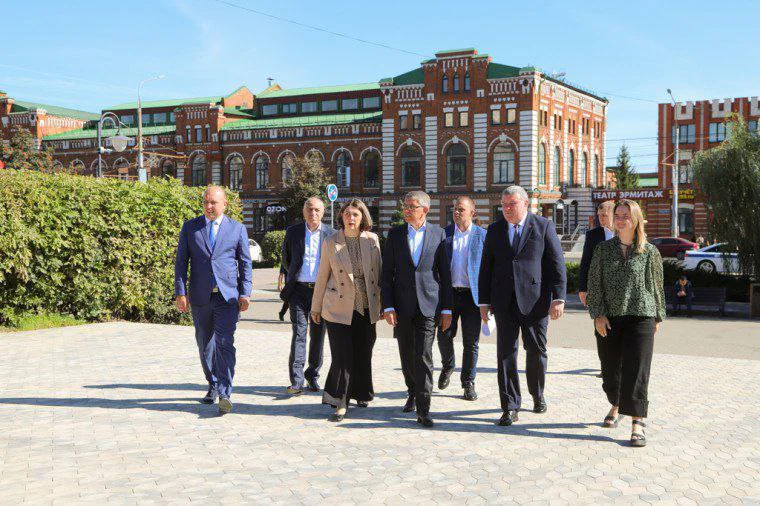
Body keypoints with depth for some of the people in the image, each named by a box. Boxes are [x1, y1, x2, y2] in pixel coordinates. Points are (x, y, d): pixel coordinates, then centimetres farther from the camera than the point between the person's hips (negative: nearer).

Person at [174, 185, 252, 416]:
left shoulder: (237, 229, 5)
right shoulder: (190, 227, 7)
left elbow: (245, 263, 7)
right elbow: (181, 261, 6)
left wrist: (245, 293, -2)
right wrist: (180, 292, -3)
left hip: (228, 295, -2)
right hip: (200, 297, 2)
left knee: (224, 343, -13)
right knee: (205, 344, 12)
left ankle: (224, 394, -13)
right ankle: (213, 386, 28)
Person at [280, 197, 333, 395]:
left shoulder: (330, 234, 3)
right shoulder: (293, 232, 4)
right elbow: (286, 260, 16)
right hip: (299, 289, -1)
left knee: (318, 335, 7)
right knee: (299, 333, -9)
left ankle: (312, 375, 21)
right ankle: (296, 381, -11)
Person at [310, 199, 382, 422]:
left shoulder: (372, 240, 1)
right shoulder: (330, 242, -3)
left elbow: (378, 273, 7)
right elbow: (322, 276, 4)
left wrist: (382, 303, 8)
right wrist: (316, 307, 9)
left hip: (366, 308, 2)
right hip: (339, 308, -2)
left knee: (363, 354, 12)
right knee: (343, 356, -6)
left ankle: (361, 394, 33)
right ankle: (339, 403, 3)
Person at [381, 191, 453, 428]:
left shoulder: (438, 234, 3)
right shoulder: (395, 234, 6)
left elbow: (445, 273, 5)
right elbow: (386, 272, 4)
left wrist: (447, 309, 1)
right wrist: (388, 306, -5)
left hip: (428, 304, -2)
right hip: (402, 305, 2)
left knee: (423, 355, -9)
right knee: (407, 356, 11)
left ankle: (423, 409, -7)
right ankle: (413, 392, 35)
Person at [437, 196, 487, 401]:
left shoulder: (482, 236, 2)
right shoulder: (444, 234, 6)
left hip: (472, 294, -1)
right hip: (449, 293, 1)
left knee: (471, 342, 3)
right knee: (444, 336, 0)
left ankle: (468, 383, 16)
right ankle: (448, 367, 31)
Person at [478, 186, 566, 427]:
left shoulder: (544, 226, 1)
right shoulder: (494, 230, 10)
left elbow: (557, 264, -2)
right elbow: (486, 267, 11)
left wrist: (558, 298, -9)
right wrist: (484, 301, 8)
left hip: (535, 300, -2)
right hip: (504, 302, 2)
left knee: (536, 350, 8)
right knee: (506, 353, -1)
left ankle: (537, 395, 32)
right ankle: (510, 407, 4)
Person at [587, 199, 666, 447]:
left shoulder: (649, 252, 2)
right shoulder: (604, 249, 6)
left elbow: (657, 286, 8)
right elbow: (594, 284, 3)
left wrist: (658, 316, 10)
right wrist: (598, 314, -6)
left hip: (640, 317, -2)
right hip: (609, 318, 3)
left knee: (636, 369, -9)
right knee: (610, 368, 10)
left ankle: (637, 423, -8)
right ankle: (616, 407, 35)